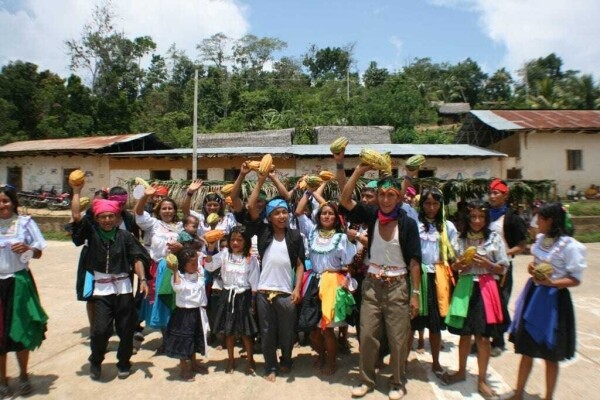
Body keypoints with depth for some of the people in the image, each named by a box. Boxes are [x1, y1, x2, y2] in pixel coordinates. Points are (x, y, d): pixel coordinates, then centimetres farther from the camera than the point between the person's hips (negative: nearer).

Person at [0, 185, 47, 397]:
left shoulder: (25, 222, -3)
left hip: (19, 282, -1)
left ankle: (24, 376, 25)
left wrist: (27, 248, -20)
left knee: (21, 329, 6)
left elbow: (38, 253, 0)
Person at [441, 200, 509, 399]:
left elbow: (502, 268, 1)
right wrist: (461, 264, -10)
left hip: (486, 289, -2)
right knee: (464, 333, 13)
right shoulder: (461, 239, 4)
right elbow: (453, 266, 10)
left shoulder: (495, 238, -2)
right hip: (465, 288, 2)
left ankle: (482, 380, 21)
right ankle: (461, 372, 33)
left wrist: (486, 264, -15)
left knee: (483, 336, 4)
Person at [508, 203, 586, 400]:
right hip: (533, 294, 6)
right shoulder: (541, 239, 3)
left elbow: (576, 280, -13)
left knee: (550, 354, 11)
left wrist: (551, 282, -27)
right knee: (526, 349, 14)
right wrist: (532, 267, -3)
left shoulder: (569, 245, -17)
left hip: (553, 299, -6)